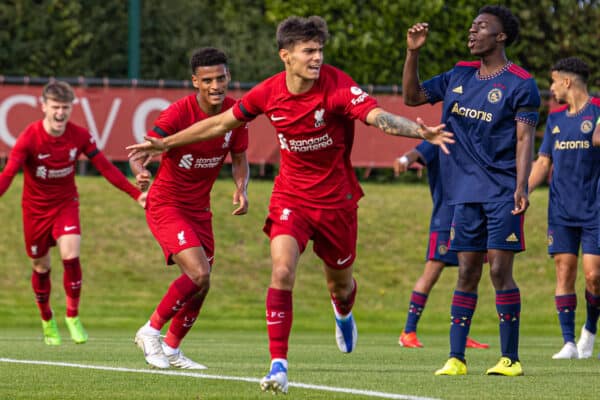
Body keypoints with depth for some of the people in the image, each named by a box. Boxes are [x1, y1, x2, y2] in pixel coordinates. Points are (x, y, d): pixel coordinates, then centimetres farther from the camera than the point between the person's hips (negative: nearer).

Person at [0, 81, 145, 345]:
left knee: (71, 256, -20)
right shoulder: (29, 138, -21)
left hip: (66, 204, 1)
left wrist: (136, 194, -10)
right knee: (41, 267, 10)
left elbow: (106, 167, -6)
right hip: (35, 209, -1)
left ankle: (73, 317, -5)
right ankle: (47, 321, 32)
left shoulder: (80, 136, -12)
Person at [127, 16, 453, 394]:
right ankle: (279, 365, -18)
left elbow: (378, 116, -36)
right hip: (291, 197, 1)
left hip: (336, 199, -1)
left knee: (340, 282, 16)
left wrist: (419, 131, -55)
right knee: (282, 271, -21)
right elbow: (222, 123, 5)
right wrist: (164, 144, 10)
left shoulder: (338, 86, -20)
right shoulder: (270, 92, -11)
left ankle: (344, 315, 55)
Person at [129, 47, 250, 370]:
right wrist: (140, 172, -47)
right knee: (199, 274, -21)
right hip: (166, 204, -6)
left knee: (200, 287, 8)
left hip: (200, 208, 6)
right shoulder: (178, 113, -22)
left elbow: (239, 159, 8)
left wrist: (241, 188, -12)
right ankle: (151, 331, -3)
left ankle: (171, 349, 28)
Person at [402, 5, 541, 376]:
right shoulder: (459, 76, 12)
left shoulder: (521, 84, -5)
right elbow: (412, 96, 20)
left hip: (502, 192, -5)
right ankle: (456, 358, 5)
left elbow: (524, 139, -10)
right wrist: (413, 52, 7)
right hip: (466, 192, 5)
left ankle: (510, 358, -1)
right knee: (467, 273, 5)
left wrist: (521, 187, -20)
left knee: (500, 271, -7)